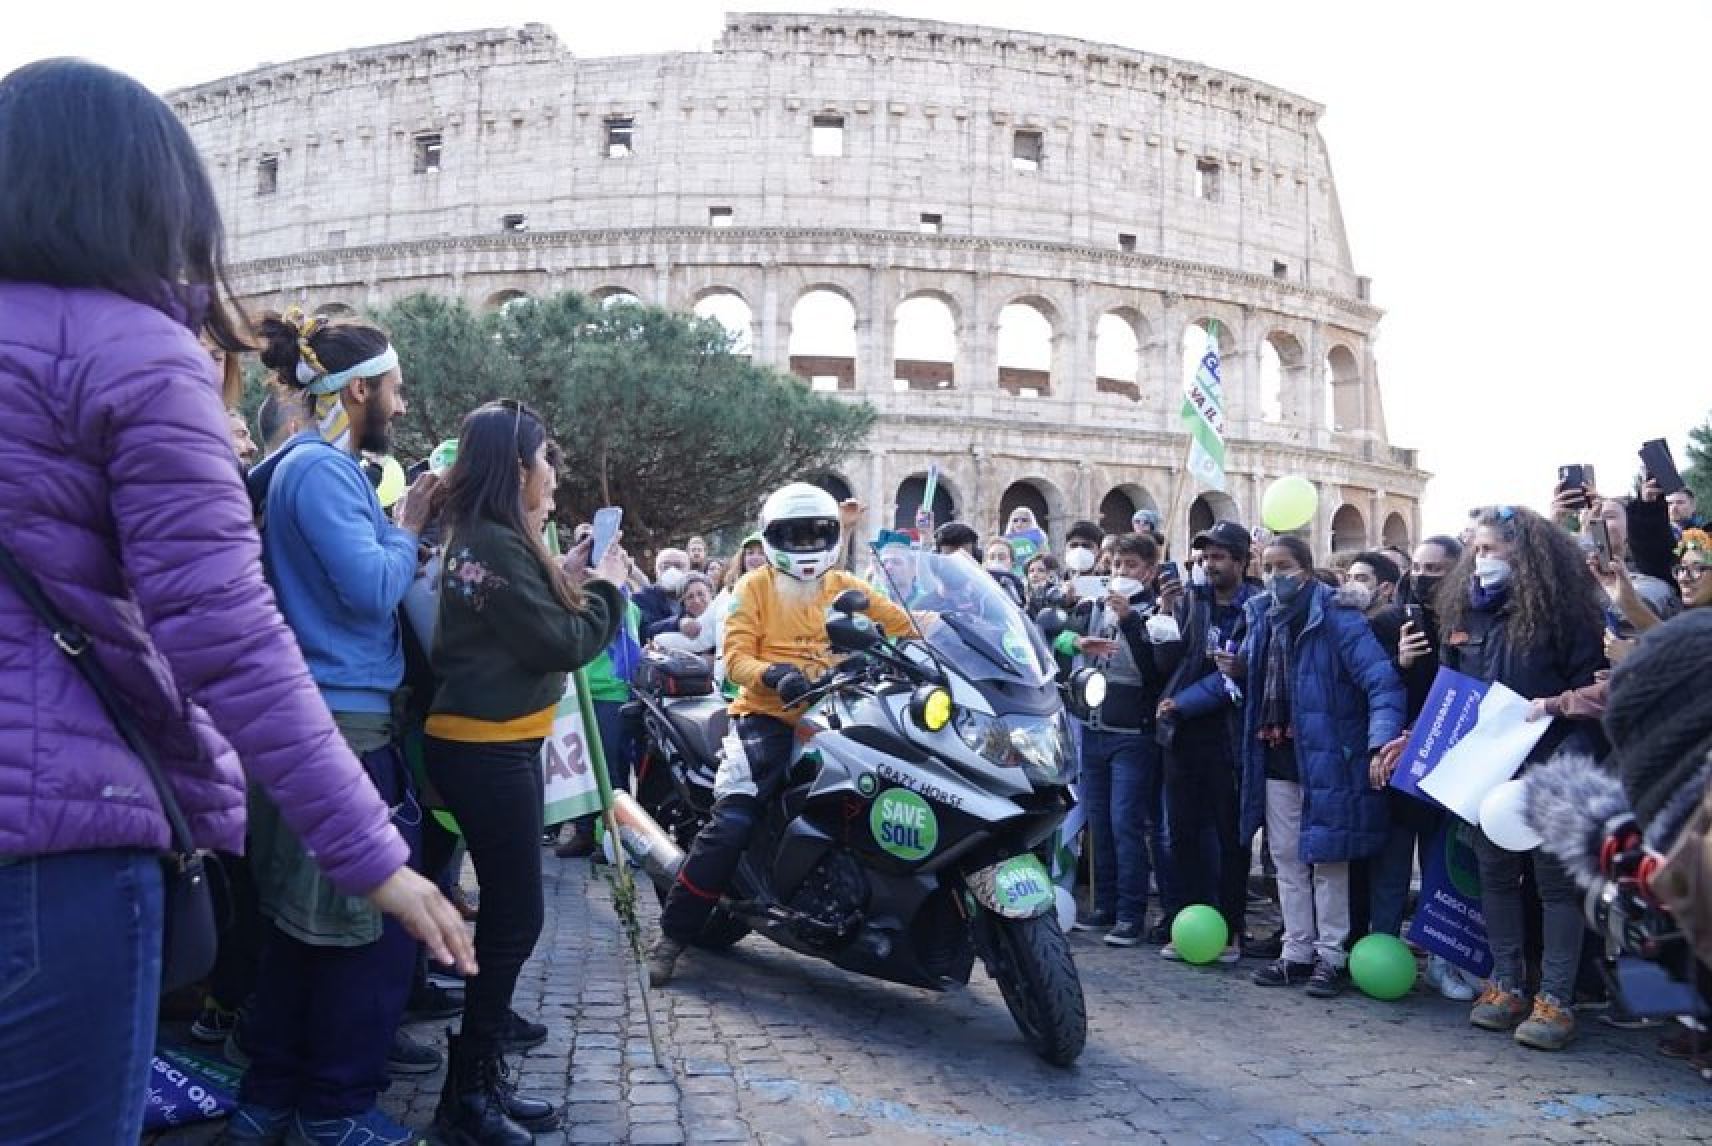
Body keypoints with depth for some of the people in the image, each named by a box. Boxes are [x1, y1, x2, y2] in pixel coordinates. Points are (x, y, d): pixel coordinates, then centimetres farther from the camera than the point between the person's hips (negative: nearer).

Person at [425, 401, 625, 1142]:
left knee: (505, 902, 26)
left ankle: (489, 1014, 46)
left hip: (486, 743, 11)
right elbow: (560, 644, -18)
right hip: (488, 749, -11)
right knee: (516, 911, -8)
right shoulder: (496, 545, -19)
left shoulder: (477, 537, 13)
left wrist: (564, 578, 8)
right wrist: (605, 588, -4)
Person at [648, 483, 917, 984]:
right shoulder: (756, 586, 4)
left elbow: (902, 624, 11)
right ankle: (673, 933, -6)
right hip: (768, 716, -4)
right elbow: (736, 656, -6)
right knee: (733, 822, -17)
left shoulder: (845, 587, 14)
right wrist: (774, 674, -25)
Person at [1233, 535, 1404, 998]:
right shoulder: (1262, 617, 7)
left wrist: (1381, 741, -36)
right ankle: (1297, 951, 25)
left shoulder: (1337, 618, -15)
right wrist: (1241, 672, -1)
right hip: (1277, 759, 7)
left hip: (1326, 757, -7)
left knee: (1327, 859, 4)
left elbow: (1382, 681, -23)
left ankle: (1331, 956, 16)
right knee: (1287, 859, 14)